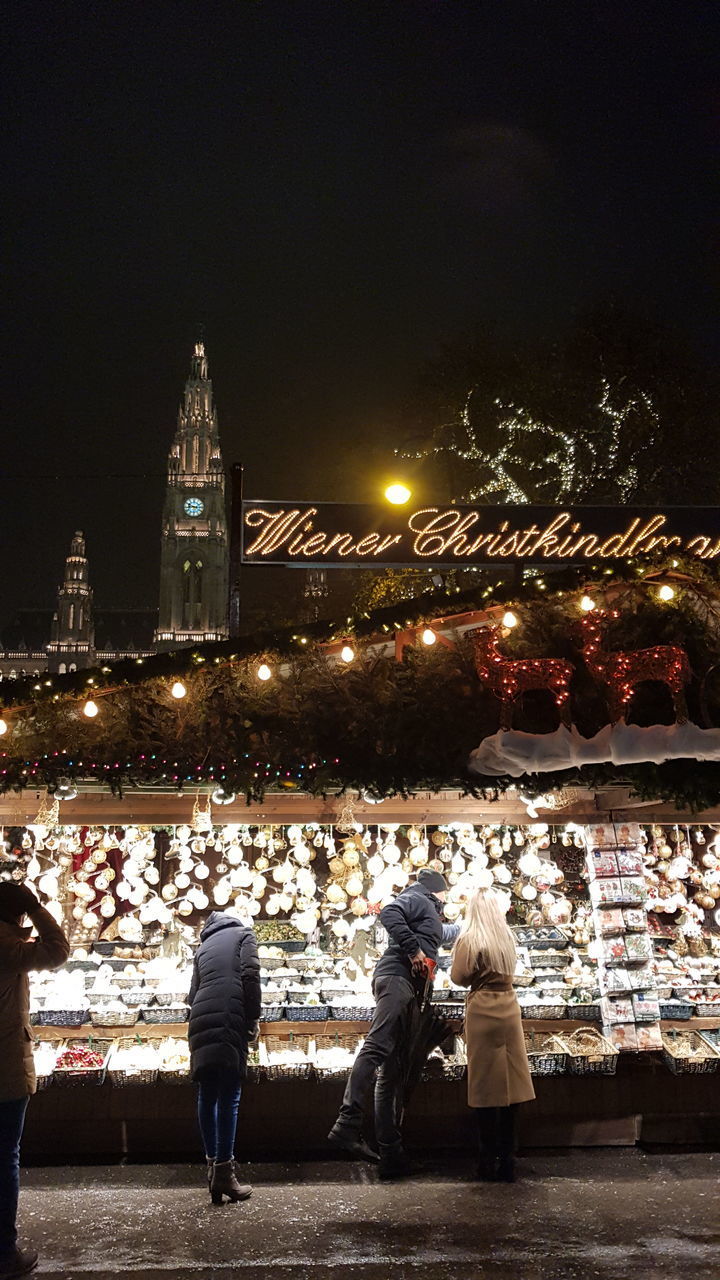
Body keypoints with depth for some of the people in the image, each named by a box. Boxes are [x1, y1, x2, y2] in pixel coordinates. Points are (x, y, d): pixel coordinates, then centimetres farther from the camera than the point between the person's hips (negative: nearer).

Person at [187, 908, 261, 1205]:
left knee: (207, 1095, 11)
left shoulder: (204, 946, 28)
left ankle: (213, 1164, 13)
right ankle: (224, 1172, -7)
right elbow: (250, 974, -1)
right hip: (230, 1019, -5)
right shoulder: (243, 934, 15)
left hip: (200, 1019, 5)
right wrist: (254, 1017, 2)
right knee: (229, 1096, -5)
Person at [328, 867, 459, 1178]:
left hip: (408, 988, 10)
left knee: (392, 1073, 3)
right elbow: (389, 913, -14)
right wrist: (413, 949, -16)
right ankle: (348, 1123, -39)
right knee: (377, 1045, -26)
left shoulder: (432, 918, 35)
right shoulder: (417, 899, 7)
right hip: (397, 975, -10)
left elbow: (443, 934, 59)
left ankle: (391, 1153, 0)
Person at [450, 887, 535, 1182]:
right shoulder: (507, 938, 5)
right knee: (510, 1083, 8)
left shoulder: (470, 940, -10)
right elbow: (508, 971, 14)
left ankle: (489, 1162, 7)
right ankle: (507, 1161, 13)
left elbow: (459, 977, -6)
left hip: (482, 1011, -4)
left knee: (486, 1086, 2)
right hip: (509, 1008, 4)